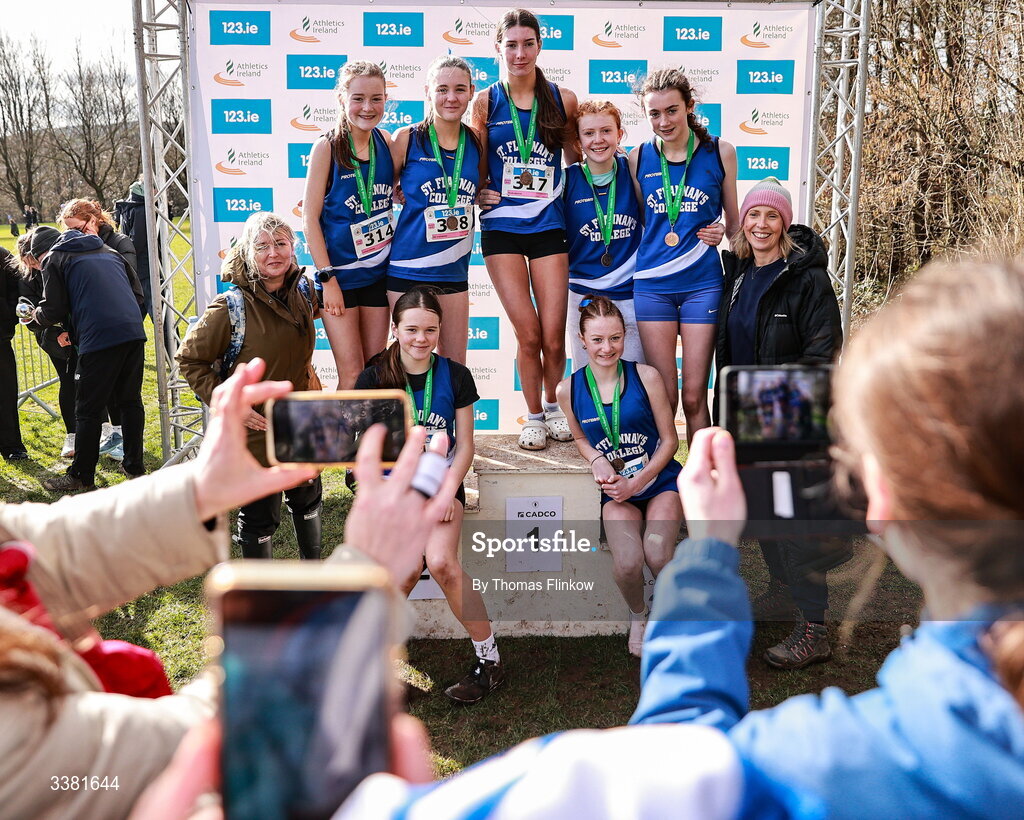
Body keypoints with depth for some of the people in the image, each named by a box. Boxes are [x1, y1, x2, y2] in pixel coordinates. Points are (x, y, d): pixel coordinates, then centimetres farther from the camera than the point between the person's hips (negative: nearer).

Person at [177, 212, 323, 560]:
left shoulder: (303, 295, -3)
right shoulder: (231, 309, -20)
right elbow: (189, 359, -12)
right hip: (255, 431, -6)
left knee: (308, 498, 24)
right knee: (259, 514, 8)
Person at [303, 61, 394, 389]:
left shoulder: (386, 142, 2)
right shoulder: (327, 147, -11)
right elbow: (310, 217, -11)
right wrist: (327, 278, -14)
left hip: (380, 270, 4)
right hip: (339, 272, -4)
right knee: (352, 374, -3)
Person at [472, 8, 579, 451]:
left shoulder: (563, 100, 6)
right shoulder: (485, 103, 4)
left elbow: (576, 160, 16)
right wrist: (478, 193, -5)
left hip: (548, 226, 1)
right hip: (501, 227, -1)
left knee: (553, 336, -1)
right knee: (528, 334, -4)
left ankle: (553, 406, 25)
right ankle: (533, 415, 17)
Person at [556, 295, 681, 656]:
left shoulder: (645, 376, -9)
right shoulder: (570, 389, -4)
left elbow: (669, 439, -2)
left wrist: (637, 482, -12)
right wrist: (597, 460, -8)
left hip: (659, 482, -1)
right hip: (616, 491, 1)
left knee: (657, 555, -26)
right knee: (627, 564, -26)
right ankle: (638, 615, 12)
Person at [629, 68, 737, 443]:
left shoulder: (720, 152, 2)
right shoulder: (638, 158, 4)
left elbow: (734, 222, 11)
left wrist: (723, 234, -9)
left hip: (702, 282, -1)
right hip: (652, 282, 1)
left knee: (693, 397, 1)